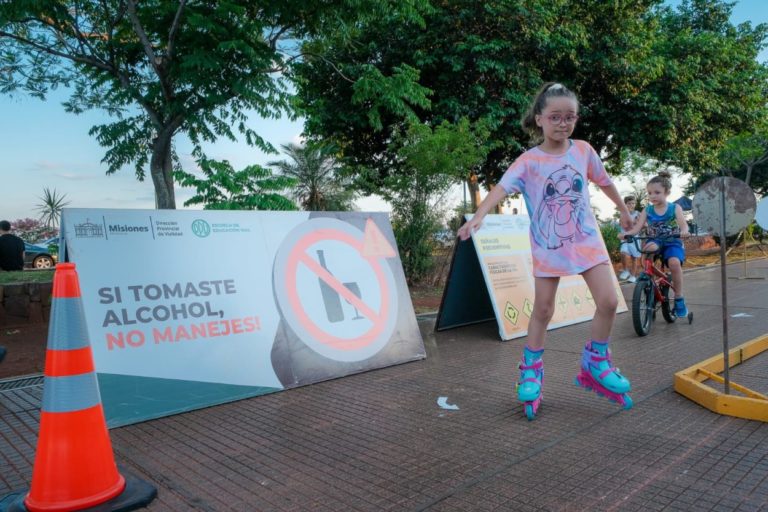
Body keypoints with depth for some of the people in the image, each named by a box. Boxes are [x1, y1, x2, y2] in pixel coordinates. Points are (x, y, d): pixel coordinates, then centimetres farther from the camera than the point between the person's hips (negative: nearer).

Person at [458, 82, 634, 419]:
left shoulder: (583, 150, 1)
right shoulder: (529, 161, -10)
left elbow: (604, 181, 17)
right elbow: (502, 188, -25)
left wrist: (624, 211, 30)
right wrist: (478, 216, -42)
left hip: (586, 240, 3)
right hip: (548, 247, -3)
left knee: (608, 302, -5)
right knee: (542, 311, 5)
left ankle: (595, 362, 18)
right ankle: (531, 370, 22)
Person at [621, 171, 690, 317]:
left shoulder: (675, 208, 0)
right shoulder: (647, 210, 5)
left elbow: (683, 224, -13)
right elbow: (638, 227, -5)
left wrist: (684, 231, -38)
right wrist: (626, 234, -27)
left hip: (672, 243, -2)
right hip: (655, 243, 2)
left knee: (674, 262, -33)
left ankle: (679, 298, -14)